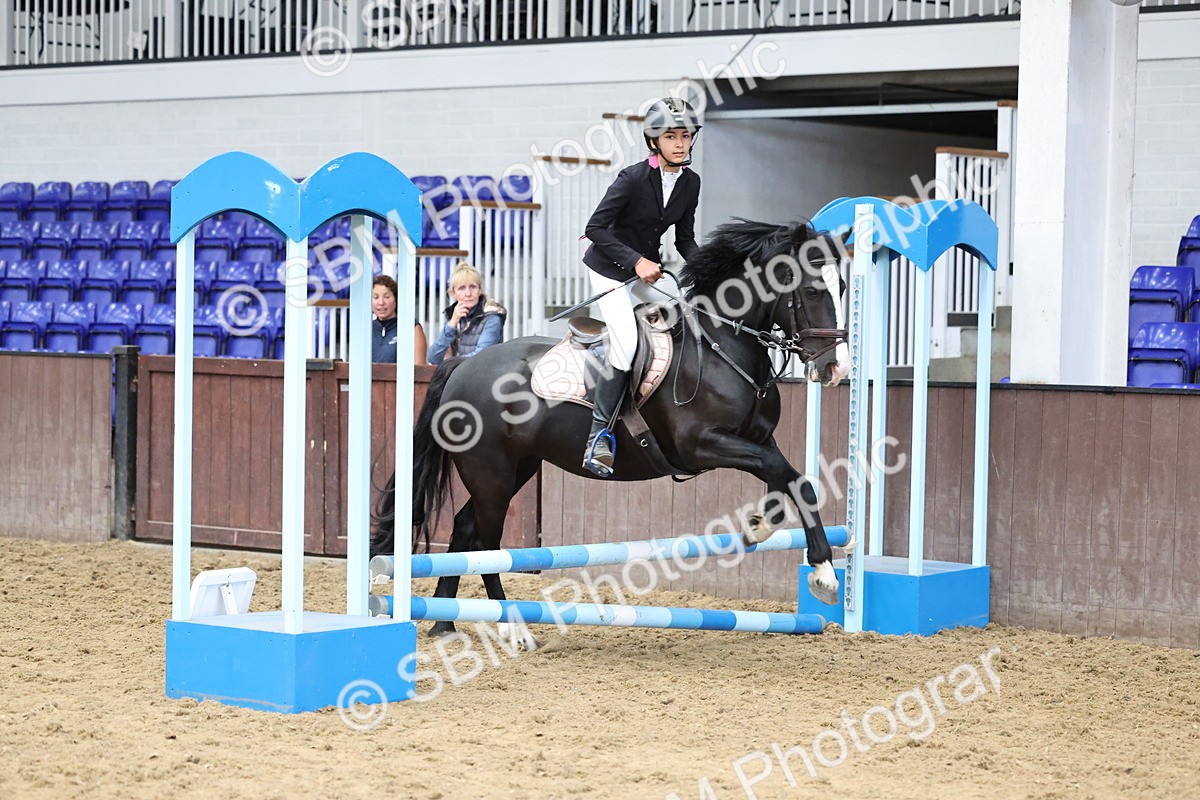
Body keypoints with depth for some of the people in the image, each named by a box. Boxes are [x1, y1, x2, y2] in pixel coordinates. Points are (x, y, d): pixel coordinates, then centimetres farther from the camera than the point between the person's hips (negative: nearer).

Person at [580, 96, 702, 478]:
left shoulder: (690, 182, -2)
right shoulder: (633, 178, -21)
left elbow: (685, 238, 7)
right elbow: (596, 227, -20)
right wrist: (636, 261, -26)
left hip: (649, 269, 7)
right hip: (611, 269, -7)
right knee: (626, 346, -21)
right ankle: (599, 438, -18)